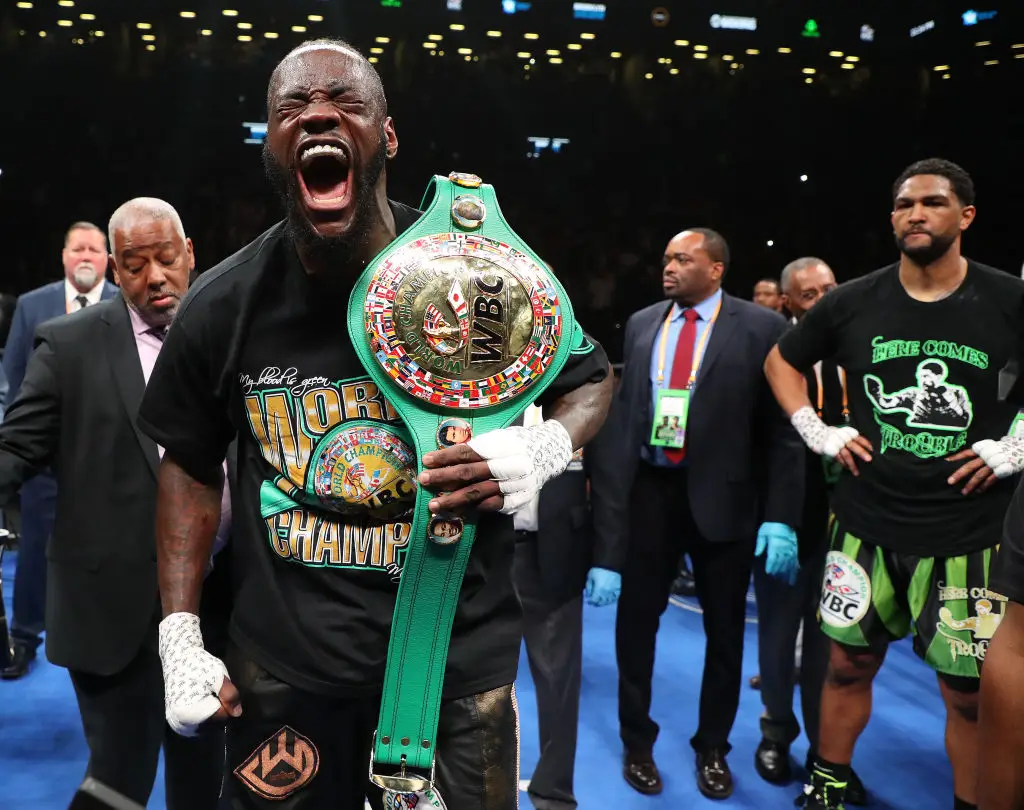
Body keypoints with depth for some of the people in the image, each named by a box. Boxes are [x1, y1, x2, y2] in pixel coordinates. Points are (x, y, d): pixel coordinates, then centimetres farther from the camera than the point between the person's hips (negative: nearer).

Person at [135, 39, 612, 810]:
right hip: (283, 664, 2)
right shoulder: (223, 307, -6)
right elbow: (191, 465, 7)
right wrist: (179, 637, 3)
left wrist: (543, 448, -20)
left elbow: (591, 379, 3)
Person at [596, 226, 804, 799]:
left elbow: (784, 426, -8)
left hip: (722, 496, -2)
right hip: (649, 491, 3)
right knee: (636, 619, 12)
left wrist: (781, 517, -13)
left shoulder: (762, 328, -7)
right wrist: (609, 486, 3)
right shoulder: (641, 324, 6)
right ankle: (637, 741, 33)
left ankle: (713, 748, 35)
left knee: (725, 629, 13)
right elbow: (623, 408, 9)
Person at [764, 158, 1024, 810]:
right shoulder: (853, 303, 0)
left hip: (969, 534, -1)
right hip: (867, 528, 2)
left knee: (969, 690, 6)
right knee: (849, 665, 14)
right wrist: (819, 433, 5)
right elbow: (782, 362, 15)